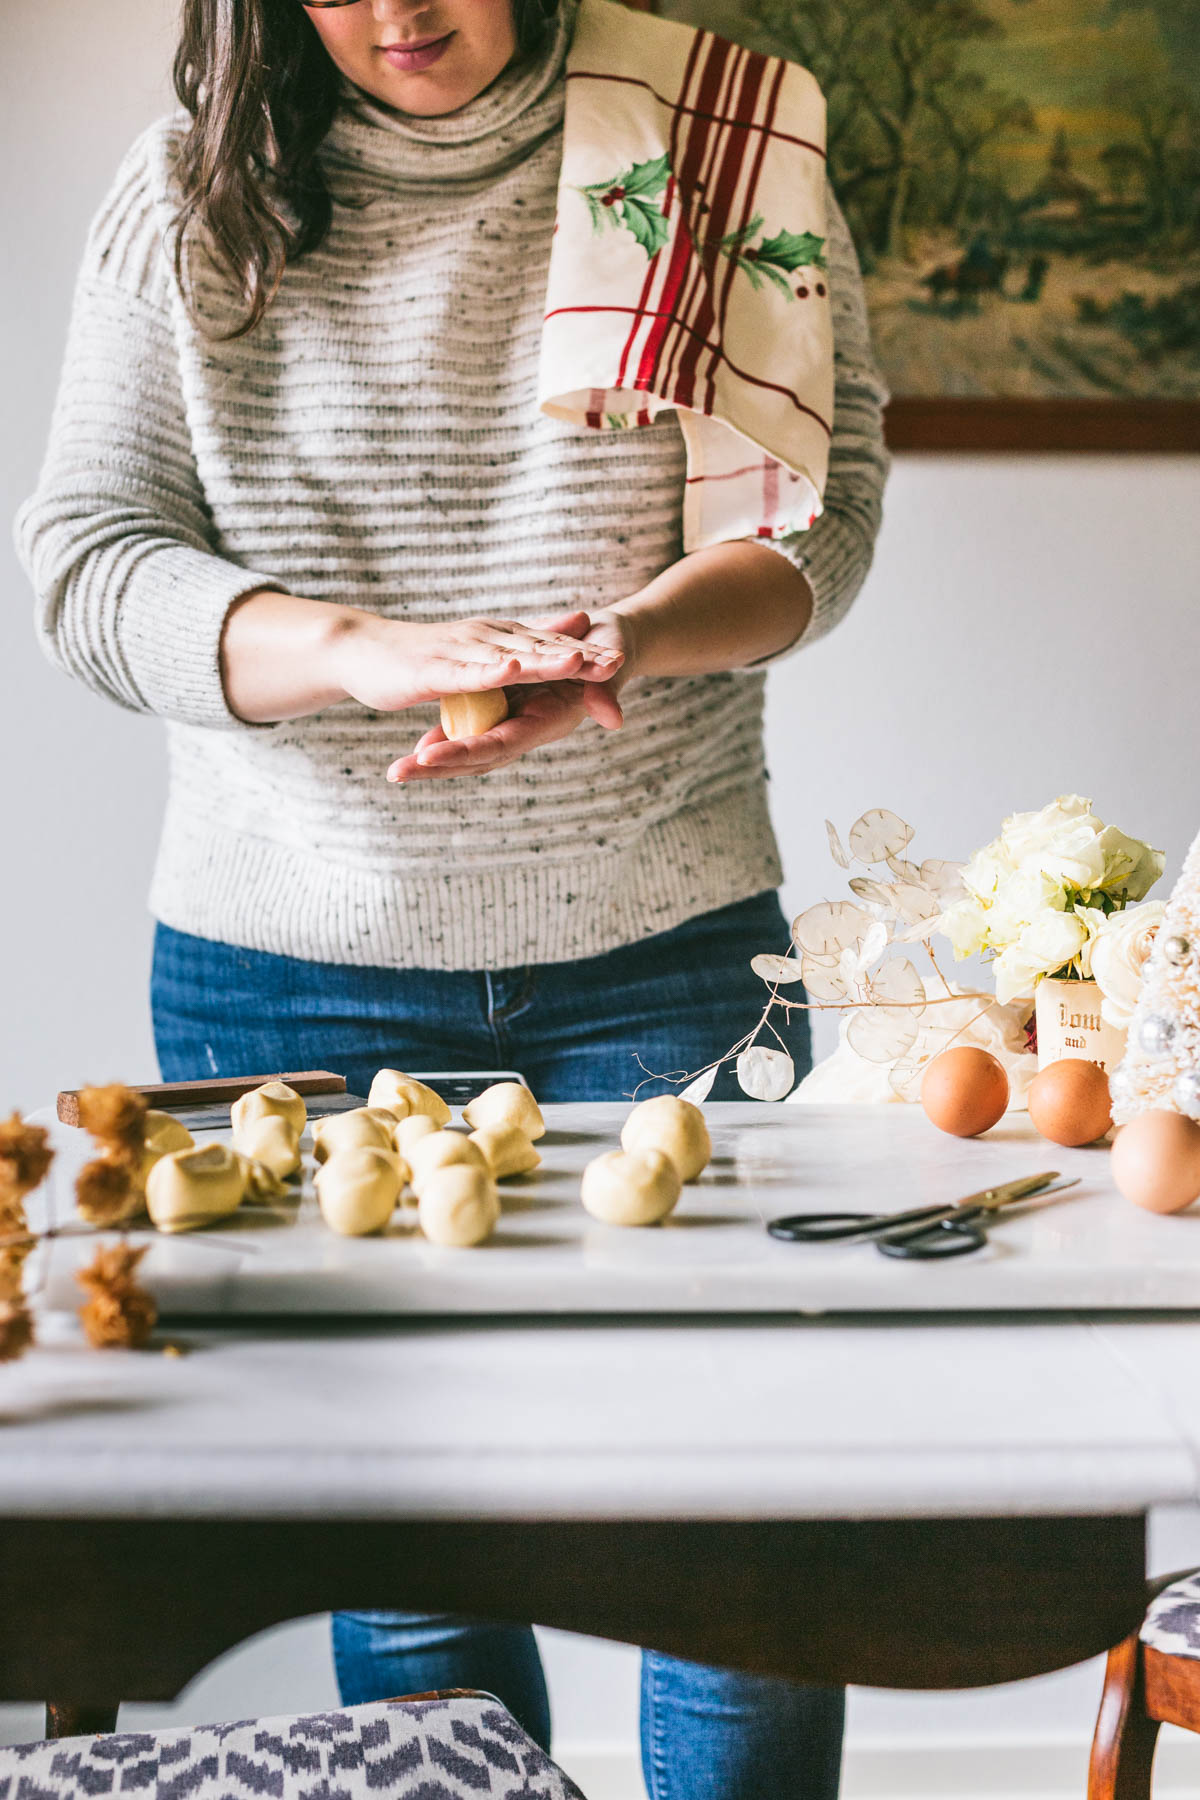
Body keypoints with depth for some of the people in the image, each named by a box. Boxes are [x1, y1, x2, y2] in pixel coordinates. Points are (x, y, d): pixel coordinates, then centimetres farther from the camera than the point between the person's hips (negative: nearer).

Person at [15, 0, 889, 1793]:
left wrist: (626, 641, -22)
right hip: (294, 969, 1)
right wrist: (364, 651, -21)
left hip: (663, 948, 0)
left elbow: (826, 494, -1)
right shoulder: (191, 196, 2)